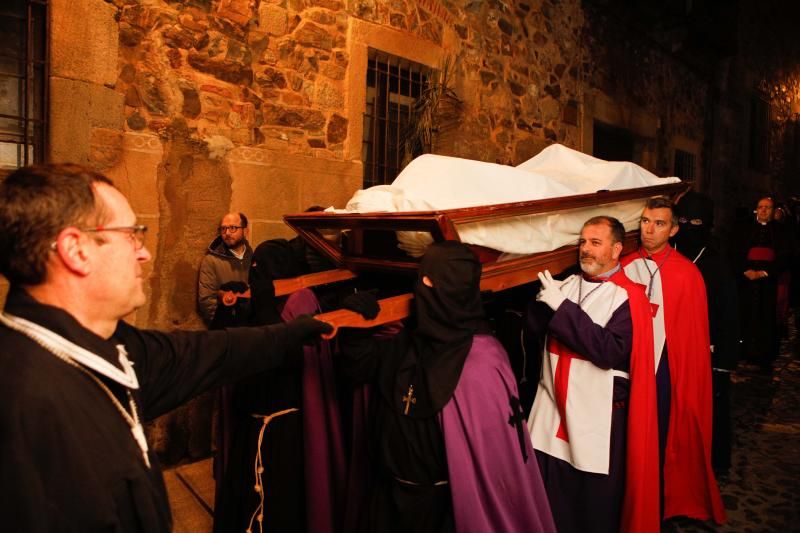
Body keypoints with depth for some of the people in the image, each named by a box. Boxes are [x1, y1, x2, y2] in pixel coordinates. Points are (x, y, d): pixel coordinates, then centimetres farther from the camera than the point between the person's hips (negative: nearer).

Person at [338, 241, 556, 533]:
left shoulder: (482, 360, -22)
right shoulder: (410, 341, -2)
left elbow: (496, 452, -20)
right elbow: (359, 368, 8)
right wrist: (356, 326, -9)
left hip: (448, 499, -6)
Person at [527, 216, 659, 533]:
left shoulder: (628, 296, -9)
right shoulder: (568, 284, 6)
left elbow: (611, 351, -22)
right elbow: (534, 325, 1)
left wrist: (563, 307, -23)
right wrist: (546, 299, -20)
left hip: (599, 415, -4)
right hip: (554, 406, 5)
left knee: (596, 502, 11)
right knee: (552, 496, 14)